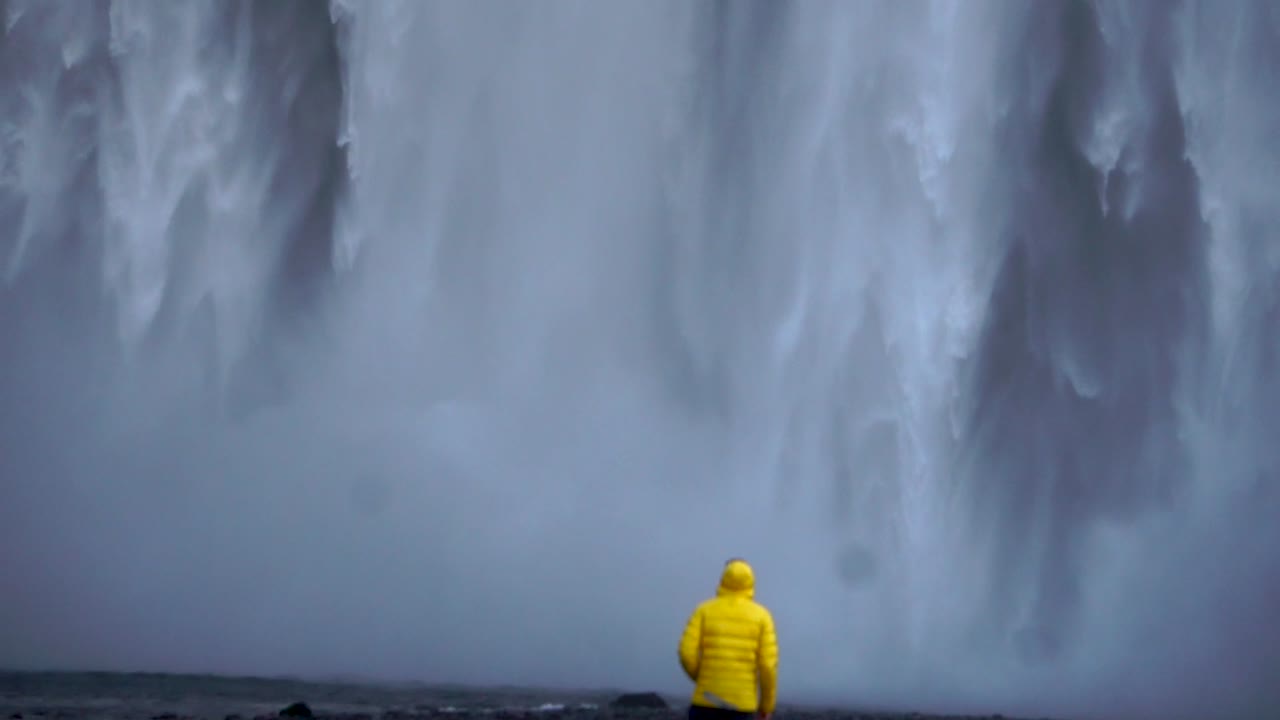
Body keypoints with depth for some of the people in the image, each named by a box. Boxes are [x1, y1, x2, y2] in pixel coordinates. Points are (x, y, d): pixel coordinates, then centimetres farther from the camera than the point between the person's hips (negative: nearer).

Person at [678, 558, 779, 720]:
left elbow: (687, 653, -8)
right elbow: (768, 664, -7)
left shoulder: (704, 610, 1)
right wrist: (767, 704, 5)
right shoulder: (761, 616, 0)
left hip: (708, 698, 0)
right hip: (742, 702, 0)